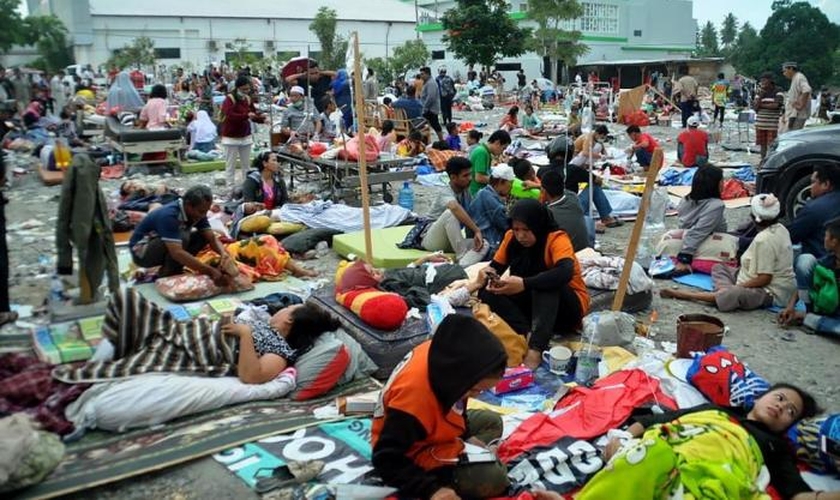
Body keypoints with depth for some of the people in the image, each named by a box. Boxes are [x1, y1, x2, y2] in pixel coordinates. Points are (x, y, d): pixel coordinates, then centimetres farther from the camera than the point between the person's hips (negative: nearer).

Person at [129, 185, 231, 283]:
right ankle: (166, 275, -13)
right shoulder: (169, 215, -34)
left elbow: (212, 238, -11)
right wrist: (210, 271, -47)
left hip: (163, 249, 8)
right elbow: (177, 253, -42)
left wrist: (224, 255, -34)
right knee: (182, 237, -33)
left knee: (202, 236, -8)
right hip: (141, 251, -8)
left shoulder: (196, 212, -10)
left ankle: (173, 270, -2)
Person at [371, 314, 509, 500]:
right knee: (493, 478, -20)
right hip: (415, 456, -9)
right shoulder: (413, 396, -40)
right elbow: (387, 460, -32)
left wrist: (466, 435, 8)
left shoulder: (444, 353, -17)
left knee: (492, 421, 17)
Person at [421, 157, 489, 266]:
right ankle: (462, 256, -28)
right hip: (431, 240, -7)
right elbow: (455, 207, -41)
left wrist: (478, 236, -12)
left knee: (484, 245, -20)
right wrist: (477, 231, -42)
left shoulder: (466, 192, 4)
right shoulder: (445, 192, -19)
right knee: (450, 213, -35)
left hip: (451, 242, 7)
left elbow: (472, 217, 6)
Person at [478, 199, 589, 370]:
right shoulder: (511, 237, -4)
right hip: (534, 304, 5)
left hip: (568, 307, -5)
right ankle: (528, 335, -34)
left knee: (544, 283, -36)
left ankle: (536, 347, -44)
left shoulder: (556, 239, -20)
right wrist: (490, 274, -26)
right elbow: (496, 266, -1)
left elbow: (565, 273, -38)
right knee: (487, 293, -17)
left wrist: (524, 284, -48)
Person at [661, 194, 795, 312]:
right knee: (719, 267, 14)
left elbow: (764, 278, -25)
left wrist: (736, 287, -18)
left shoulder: (764, 240, -24)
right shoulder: (780, 229, 6)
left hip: (771, 293, -11)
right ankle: (727, 292, -14)